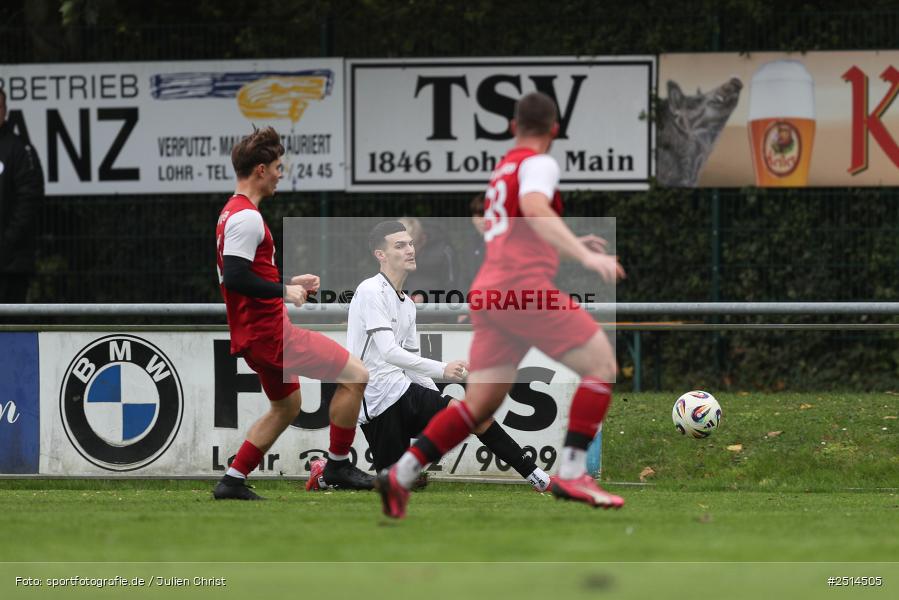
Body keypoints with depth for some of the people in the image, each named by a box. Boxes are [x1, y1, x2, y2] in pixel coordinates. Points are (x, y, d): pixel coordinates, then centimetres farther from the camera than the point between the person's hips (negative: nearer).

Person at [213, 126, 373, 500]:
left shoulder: (232, 213, 16)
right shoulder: (246, 217, -17)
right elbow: (235, 277, -27)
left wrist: (291, 282, 20)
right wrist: (284, 292, -17)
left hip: (256, 332, 11)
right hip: (269, 330, -11)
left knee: (286, 407, 25)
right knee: (354, 375, -8)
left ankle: (232, 482, 21)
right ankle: (338, 466, 1)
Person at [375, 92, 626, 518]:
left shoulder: (502, 171, 28)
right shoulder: (538, 164, 1)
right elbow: (534, 209, -21)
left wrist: (570, 246, 45)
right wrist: (586, 256, -29)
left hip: (488, 292, 8)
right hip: (524, 286, -8)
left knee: (480, 403, 7)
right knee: (601, 363, -5)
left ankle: (401, 474, 0)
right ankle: (571, 474, -14)